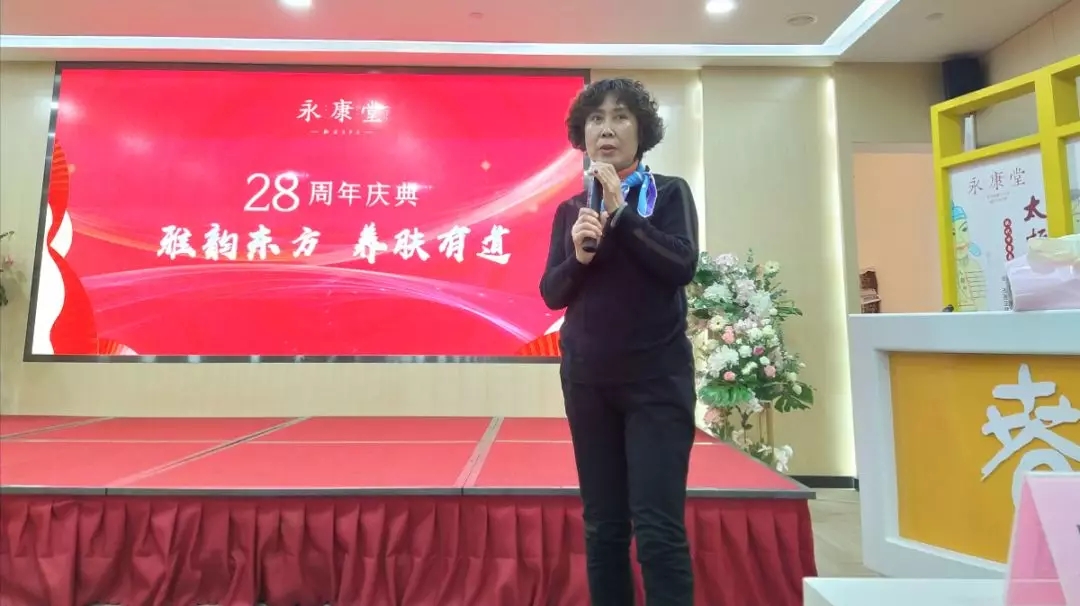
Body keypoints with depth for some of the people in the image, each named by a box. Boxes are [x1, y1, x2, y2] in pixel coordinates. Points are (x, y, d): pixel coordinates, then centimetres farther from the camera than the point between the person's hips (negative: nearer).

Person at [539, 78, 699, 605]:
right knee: (601, 525, 9)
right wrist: (578, 256, -13)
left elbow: (682, 265, -12)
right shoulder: (570, 209, 11)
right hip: (587, 380, 3)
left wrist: (621, 211, -16)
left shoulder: (669, 192, 3)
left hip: (657, 378, -3)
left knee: (657, 528, -7)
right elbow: (551, 293, 5)